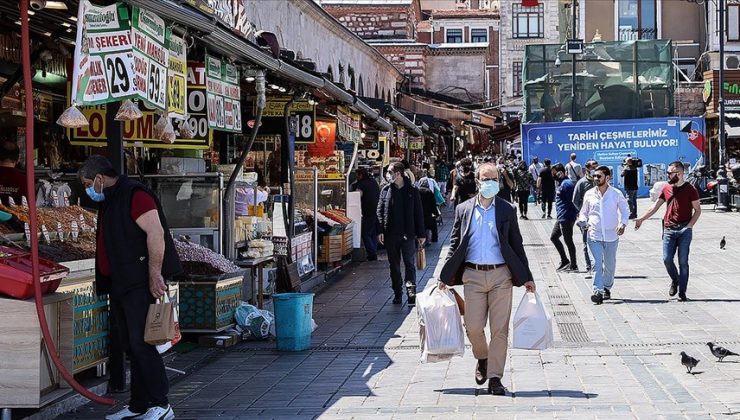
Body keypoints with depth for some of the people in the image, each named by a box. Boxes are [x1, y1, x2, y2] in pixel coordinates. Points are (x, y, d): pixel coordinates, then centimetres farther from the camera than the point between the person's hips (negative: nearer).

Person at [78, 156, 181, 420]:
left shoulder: (134, 195, -12)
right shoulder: (108, 202, 20)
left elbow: (156, 233, -21)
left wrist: (154, 275, -24)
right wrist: (105, 283, 23)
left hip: (139, 284, -10)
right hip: (120, 285, 10)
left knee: (140, 344, -11)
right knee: (130, 345, 11)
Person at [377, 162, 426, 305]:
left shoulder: (412, 190, -1)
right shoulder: (386, 190, 5)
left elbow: (418, 213, 2)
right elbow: (379, 211, 6)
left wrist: (421, 234, 0)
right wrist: (380, 230, -5)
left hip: (408, 234, -2)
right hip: (390, 234, 3)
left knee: (410, 264, -6)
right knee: (394, 265, 10)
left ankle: (411, 293, -7)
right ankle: (397, 294, 18)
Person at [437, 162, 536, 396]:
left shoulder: (507, 210, 6)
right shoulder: (463, 210, 8)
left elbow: (516, 245, 8)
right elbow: (455, 245, 11)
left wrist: (526, 277, 5)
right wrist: (445, 277, 7)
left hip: (501, 275, -1)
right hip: (473, 275, 1)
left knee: (500, 329, -2)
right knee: (473, 327, -1)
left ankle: (495, 378, 6)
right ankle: (482, 359, 29)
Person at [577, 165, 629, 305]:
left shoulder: (616, 194, 0)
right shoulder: (589, 194, 4)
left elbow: (625, 211, 6)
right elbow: (583, 212, 14)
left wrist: (623, 223, -13)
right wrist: (583, 220, -9)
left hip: (611, 236, 0)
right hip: (594, 235, 0)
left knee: (610, 265, 13)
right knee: (597, 263, -14)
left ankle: (607, 288, 32)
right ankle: (598, 291, -18)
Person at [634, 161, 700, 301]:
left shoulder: (690, 189, -3)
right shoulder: (666, 189, 9)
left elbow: (697, 210, 1)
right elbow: (655, 207, 15)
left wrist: (689, 225, -10)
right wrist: (641, 219, 9)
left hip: (684, 230, -3)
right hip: (669, 229, 3)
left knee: (683, 262, -1)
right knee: (667, 259, -4)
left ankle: (682, 292, 5)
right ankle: (675, 281, 23)